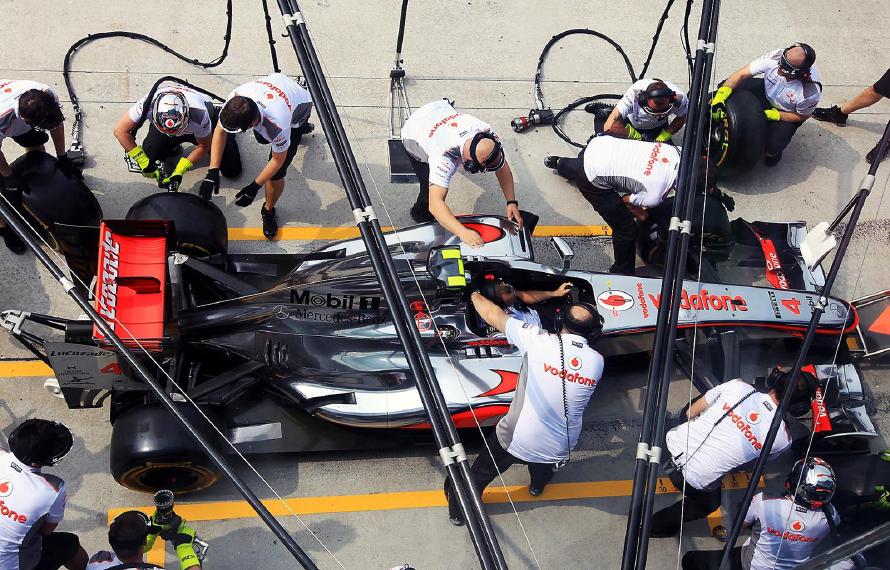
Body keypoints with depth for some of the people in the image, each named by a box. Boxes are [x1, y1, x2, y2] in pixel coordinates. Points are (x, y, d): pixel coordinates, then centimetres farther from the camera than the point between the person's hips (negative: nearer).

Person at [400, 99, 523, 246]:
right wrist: (463, 232, -66)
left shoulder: (488, 132, -34)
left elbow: (503, 167, -19)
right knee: (431, 188, -14)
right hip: (415, 137, -5)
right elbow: (435, 203, -55)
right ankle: (421, 215, 19)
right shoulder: (445, 158, -50)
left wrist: (512, 202, -29)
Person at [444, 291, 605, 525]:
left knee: (481, 472, 27)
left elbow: (491, 313, -10)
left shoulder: (539, 340, -20)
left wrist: (475, 296, 11)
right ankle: (538, 484, 63)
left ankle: (459, 510, 45)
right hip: (559, 450, 3)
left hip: (516, 440, -3)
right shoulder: (597, 362, -10)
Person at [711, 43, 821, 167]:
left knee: (772, 146, -25)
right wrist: (720, 96, -41)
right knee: (728, 86, -13)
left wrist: (772, 114, -24)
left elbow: (801, 116, -17)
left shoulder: (810, 92, -38)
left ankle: (773, 152, 16)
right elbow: (741, 75, -28)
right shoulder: (774, 58, -34)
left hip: (787, 113, -4)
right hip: (766, 92, 4)